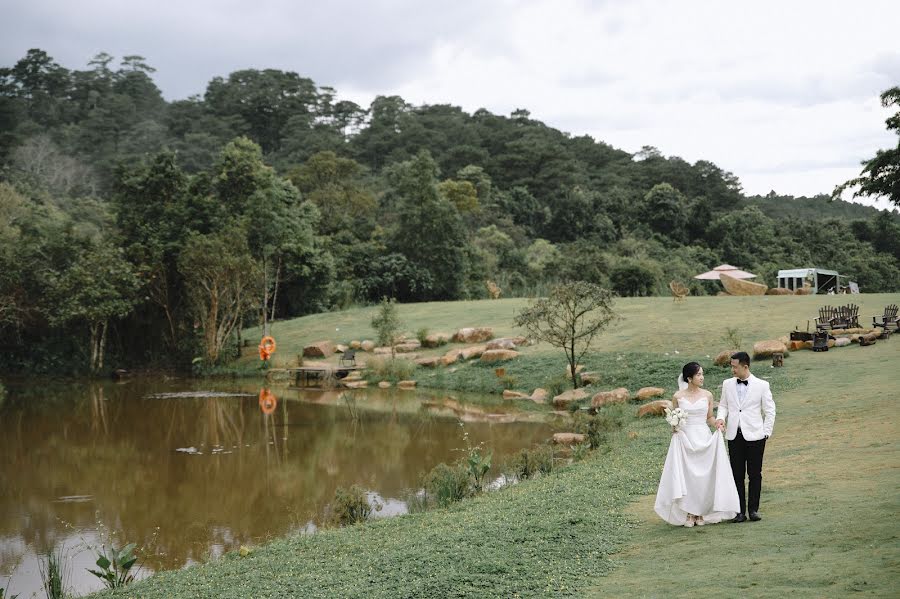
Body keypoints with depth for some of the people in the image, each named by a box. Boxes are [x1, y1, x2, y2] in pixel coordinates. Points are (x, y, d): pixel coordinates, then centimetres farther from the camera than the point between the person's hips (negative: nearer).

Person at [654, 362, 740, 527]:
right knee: (685, 476, -1)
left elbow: (709, 418, 11)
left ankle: (701, 513, 13)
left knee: (704, 475, 1)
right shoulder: (678, 396, 0)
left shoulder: (707, 395, 4)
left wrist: (717, 422, -8)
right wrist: (674, 427, -11)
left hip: (704, 438, 1)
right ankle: (688, 514, 7)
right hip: (684, 439, -1)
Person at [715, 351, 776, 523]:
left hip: (754, 436, -2)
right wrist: (720, 418, -4)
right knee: (737, 475, 4)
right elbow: (723, 405, 16)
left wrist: (766, 432, -2)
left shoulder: (762, 385, -1)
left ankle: (753, 509, 12)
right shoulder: (727, 384, 8)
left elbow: (769, 411, 3)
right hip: (734, 436, 3)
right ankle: (740, 511, 9)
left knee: (755, 474, 3)